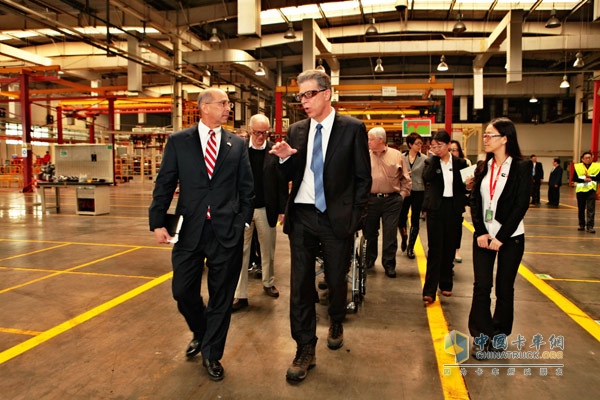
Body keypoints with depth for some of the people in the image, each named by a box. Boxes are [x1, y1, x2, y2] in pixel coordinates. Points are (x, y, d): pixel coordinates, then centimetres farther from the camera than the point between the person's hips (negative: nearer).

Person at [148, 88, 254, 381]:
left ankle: (211, 354, 28)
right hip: (189, 229, 0)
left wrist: (244, 220, -1)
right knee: (183, 291, 10)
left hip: (227, 231, 0)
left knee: (221, 296, 8)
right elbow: (164, 184, 1)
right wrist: (158, 222, -6)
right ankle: (201, 333, 41)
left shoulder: (237, 144, 5)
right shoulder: (178, 141, 3)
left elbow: (246, 187, 7)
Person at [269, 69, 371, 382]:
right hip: (301, 216, 3)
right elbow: (290, 176, 11)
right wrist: (284, 158, -10)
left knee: (336, 281, 12)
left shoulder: (352, 128, -3)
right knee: (300, 285, 4)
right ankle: (305, 349, 17)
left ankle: (336, 324, 43)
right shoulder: (296, 131, 8)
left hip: (337, 218, -3)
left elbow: (363, 177, -2)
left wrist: (355, 216, -6)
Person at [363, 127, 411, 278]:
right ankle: (369, 260, 30)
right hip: (371, 199, 1)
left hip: (392, 200, -1)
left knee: (390, 234, 1)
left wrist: (402, 194, 0)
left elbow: (405, 178, 7)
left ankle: (389, 264, 13)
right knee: (369, 232, 11)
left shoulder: (396, 155, 4)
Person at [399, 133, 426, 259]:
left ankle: (410, 247, 17)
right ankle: (404, 238, 34)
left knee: (415, 220, 5)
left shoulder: (424, 159, -2)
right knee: (401, 219, 3)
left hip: (418, 192, -1)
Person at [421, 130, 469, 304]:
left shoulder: (459, 163, 5)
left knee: (449, 248, 11)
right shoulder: (431, 162, 2)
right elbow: (427, 177, -19)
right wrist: (434, 158, -13)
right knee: (435, 249, -5)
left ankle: (446, 284, 26)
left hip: (453, 208, 2)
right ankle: (429, 290, -5)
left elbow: (464, 187, 7)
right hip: (436, 208, -2)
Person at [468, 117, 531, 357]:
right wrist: (480, 232, -8)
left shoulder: (521, 167, -6)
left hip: (510, 238, -3)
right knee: (481, 287, 1)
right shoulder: (483, 167, 7)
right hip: (483, 236, 3)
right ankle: (480, 336, 11)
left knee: (504, 288, 8)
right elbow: (475, 201, 4)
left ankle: (499, 334, 25)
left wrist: (501, 237, -15)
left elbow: (521, 205, -11)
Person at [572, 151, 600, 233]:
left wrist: (590, 177, -15)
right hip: (580, 189, 1)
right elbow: (574, 178, -3)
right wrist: (583, 179, -15)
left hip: (591, 189, -1)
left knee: (591, 209, -8)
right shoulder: (577, 166, 3)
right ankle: (582, 225, 22)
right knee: (581, 209, 10)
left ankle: (590, 226, -8)